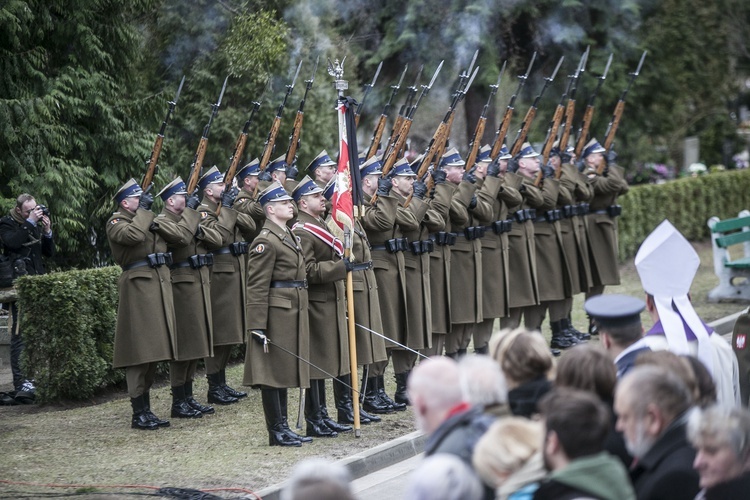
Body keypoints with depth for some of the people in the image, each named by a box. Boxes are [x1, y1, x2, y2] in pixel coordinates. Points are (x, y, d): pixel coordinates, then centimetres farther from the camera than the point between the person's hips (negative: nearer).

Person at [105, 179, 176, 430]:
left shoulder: (150, 219, 21)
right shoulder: (116, 223, -2)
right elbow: (133, 235, -22)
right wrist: (143, 210, -11)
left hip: (160, 284, 8)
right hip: (138, 285, -8)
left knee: (153, 349, 10)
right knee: (139, 350, -8)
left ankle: (146, 410, 17)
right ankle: (139, 413, -5)